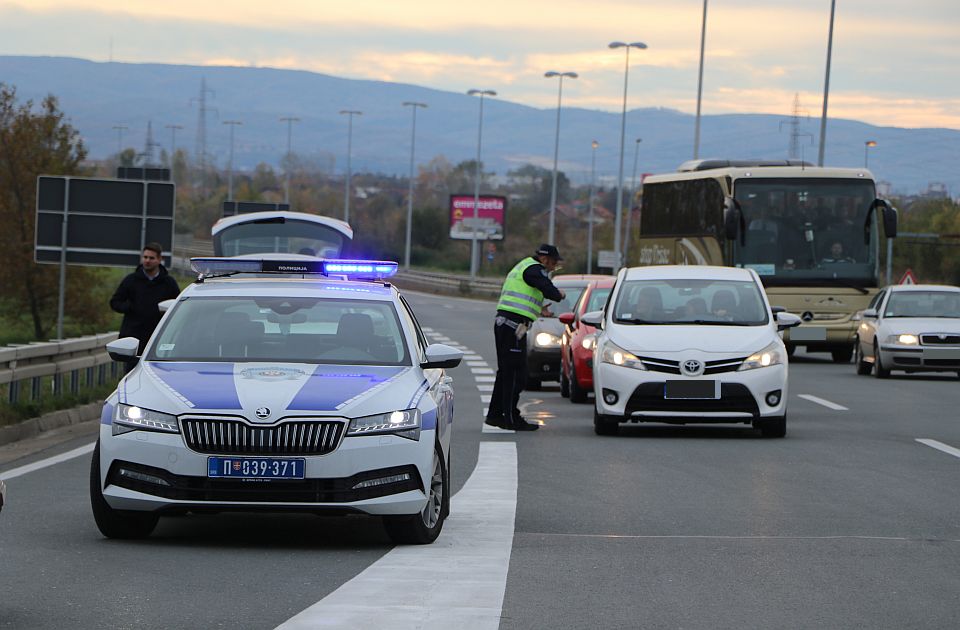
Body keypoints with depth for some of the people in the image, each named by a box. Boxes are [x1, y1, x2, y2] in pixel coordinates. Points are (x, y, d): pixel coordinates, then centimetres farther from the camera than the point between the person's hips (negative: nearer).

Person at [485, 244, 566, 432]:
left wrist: (539, 309, 24)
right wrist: (560, 294, 0)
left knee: (505, 372, 16)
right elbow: (549, 291, -22)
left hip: (502, 323, 10)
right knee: (516, 374, -7)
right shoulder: (534, 270, -9)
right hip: (514, 326, -10)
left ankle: (495, 414, 20)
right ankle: (511, 418, -5)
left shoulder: (521, 267, 23)